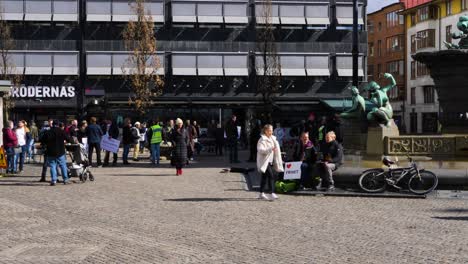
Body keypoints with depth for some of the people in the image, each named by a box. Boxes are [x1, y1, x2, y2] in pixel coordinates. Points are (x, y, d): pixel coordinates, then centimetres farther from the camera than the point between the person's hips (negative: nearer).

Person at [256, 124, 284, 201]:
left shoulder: (272, 139, 14)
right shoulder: (262, 140, -13)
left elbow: (276, 148, 27)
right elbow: (260, 150, -24)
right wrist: (270, 149, -32)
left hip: (270, 161, 9)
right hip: (264, 161, -9)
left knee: (265, 177, 14)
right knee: (271, 176, -18)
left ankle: (261, 194, 23)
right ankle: (272, 194, -22)